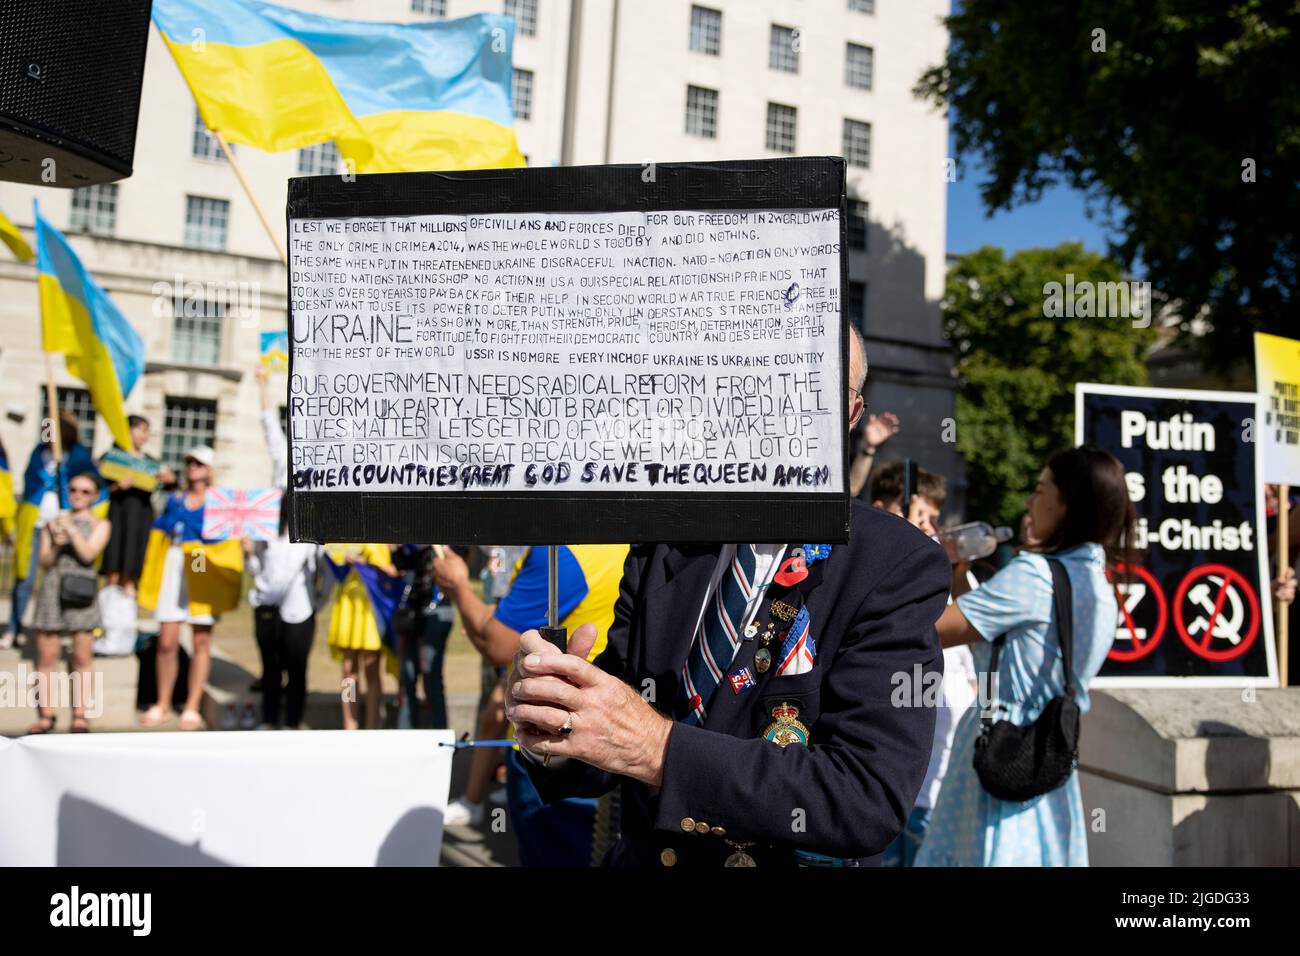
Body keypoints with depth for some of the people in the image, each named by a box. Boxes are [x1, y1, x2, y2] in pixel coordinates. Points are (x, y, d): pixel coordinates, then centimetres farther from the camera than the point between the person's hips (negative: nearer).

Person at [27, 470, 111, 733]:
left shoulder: (99, 525, 8)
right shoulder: (52, 523, 14)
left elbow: (89, 555, -5)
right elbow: (44, 562, 8)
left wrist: (72, 531, -13)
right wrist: (57, 546, -10)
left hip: (81, 592, -2)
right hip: (52, 590, 2)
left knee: (81, 658, -1)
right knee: (46, 657, 2)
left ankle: (80, 716, 3)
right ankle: (46, 715, 8)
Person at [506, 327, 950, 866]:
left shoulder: (901, 569, -19)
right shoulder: (661, 548, -7)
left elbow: (871, 799, -26)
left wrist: (658, 748, -34)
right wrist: (554, 734, -27)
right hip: (638, 857, 3)